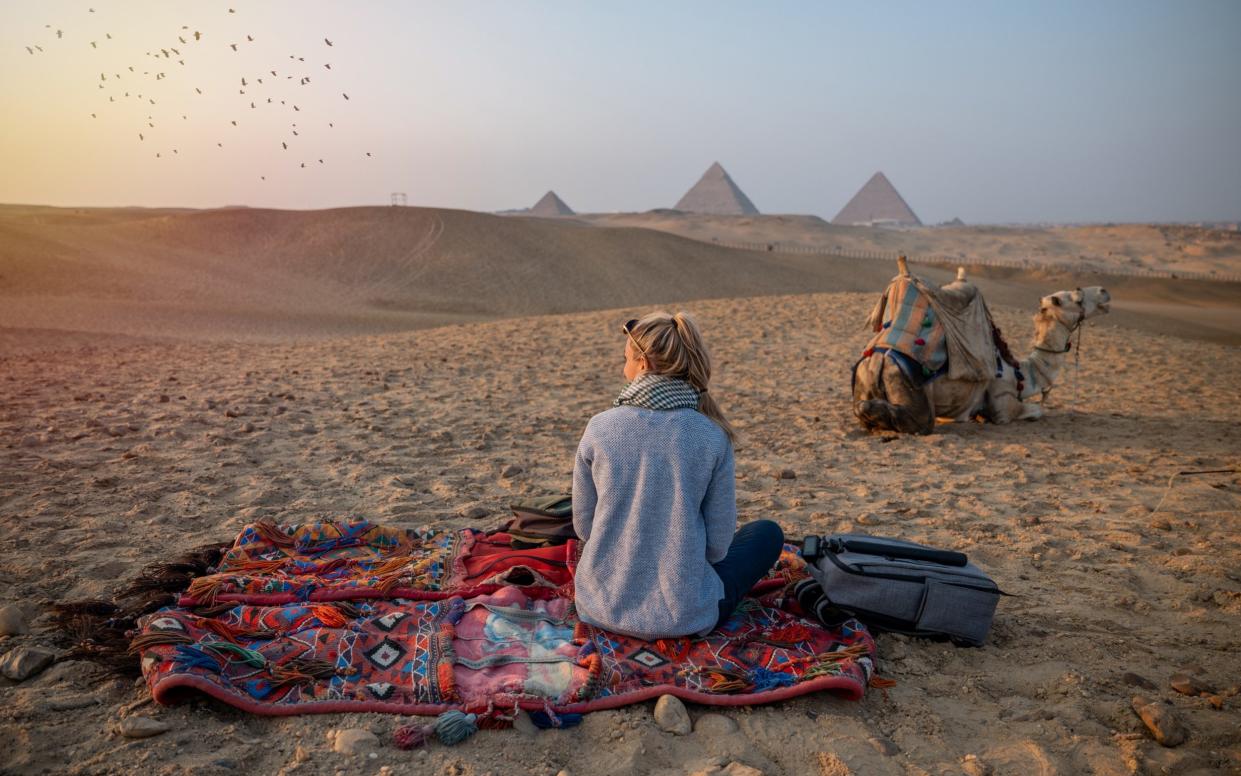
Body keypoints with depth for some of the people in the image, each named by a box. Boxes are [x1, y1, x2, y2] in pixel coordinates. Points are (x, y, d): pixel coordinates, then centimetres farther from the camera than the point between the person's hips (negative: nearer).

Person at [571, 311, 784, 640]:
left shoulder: (599, 428, -11)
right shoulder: (712, 436, -14)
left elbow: (583, 526, -1)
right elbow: (718, 544, -8)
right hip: (681, 615, -4)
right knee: (768, 533, 20)